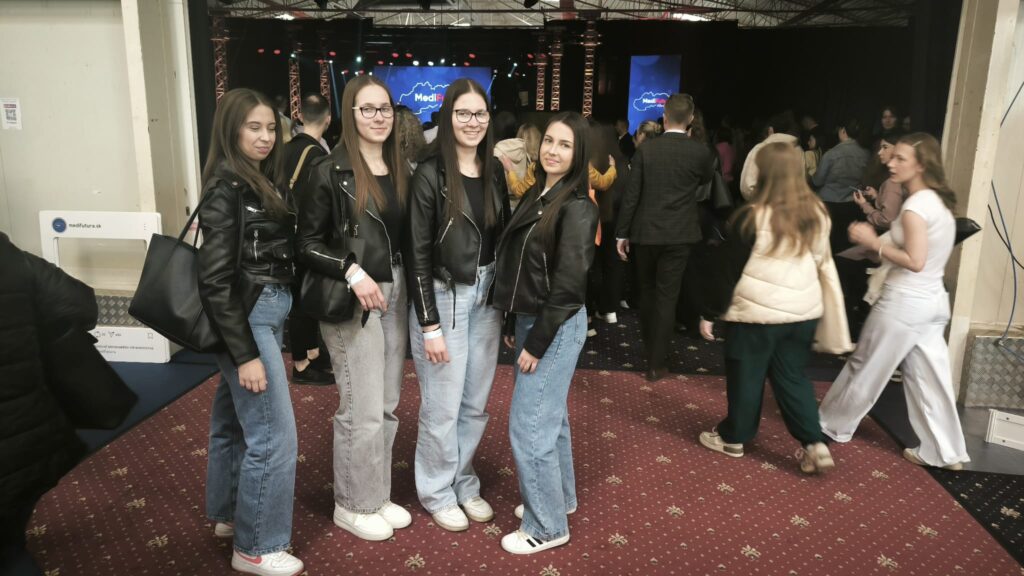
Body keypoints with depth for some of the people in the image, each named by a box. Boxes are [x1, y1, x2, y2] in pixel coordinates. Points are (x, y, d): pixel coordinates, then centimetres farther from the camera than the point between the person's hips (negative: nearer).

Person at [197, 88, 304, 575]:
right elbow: (216, 280, -19)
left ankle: (229, 513, 38)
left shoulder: (260, 182, 11)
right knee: (273, 436, -4)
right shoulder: (226, 188, -15)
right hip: (247, 319, -9)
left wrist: (288, 329, 12)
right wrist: (245, 353, -20)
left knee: (234, 420, 21)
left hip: (265, 313, 9)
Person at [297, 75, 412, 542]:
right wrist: (352, 272, -21)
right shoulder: (330, 172, -8)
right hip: (351, 301, -6)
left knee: (387, 405, 14)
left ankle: (378, 495, 30)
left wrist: (407, 287, 2)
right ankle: (353, 505, 21)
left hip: (396, 295, 6)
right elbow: (307, 243, -9)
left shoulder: (400, 169, 9)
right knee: (362, 409, 1)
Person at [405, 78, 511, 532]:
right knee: (443, 407, 6)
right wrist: (429, 325, -14)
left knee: (476, 403, 15)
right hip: (444, 297, -5)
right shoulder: (430, 175, -11)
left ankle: (464, 482, 34)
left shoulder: (494, 171, 6)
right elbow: (418, 254, -12)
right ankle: (437, 492, 27)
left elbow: (503, 237, 10)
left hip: (487, 295, 6)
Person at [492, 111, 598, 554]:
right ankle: (559, 497, 38)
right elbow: (522, 268, 11)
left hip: (556, 325, -9)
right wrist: (513, 325, 12)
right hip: (530, 318, 9)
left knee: (528, 424, -2)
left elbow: (568, 285, -20)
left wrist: (538, 342, -17)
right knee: (549, 414, 20)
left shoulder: (576, 207, -17)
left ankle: (547, 525, 14)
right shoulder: (538, 195, 9)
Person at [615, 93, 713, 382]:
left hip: (646, 232, 1)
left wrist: (621, 233, 1)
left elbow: (631, 195, -5)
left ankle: (649, 348, 34)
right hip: (679, 234, -1)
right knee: (666, 296, 3)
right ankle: (657, 362, 6)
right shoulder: (700, 151, -5)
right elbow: (706, 179, 17)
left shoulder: (645, 149, -5)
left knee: (647, 291, 18)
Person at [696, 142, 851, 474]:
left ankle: (733, 438, 26)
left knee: (746, 377, 10)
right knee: (793, 377, 18)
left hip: (757, 311, -5)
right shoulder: (817, 214, 1)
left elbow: (728, 268, -12)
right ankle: (814, 445, 15)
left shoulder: (753, 216, -16)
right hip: (804, 311, 5)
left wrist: (709, 312, -3)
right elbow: (823, 265, 11)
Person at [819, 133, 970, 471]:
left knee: (866, 368, 7)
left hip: (904, 302, -9)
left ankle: (834, 425, 22)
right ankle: (945, 453, 20)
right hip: (932, 302, 9)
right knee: (929, 377, 13)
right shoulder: (939, 202, 11)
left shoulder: (916, 205, -17)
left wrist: (873, 242, -15)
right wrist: (878, 240, 8)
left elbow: (915, 262, -23)